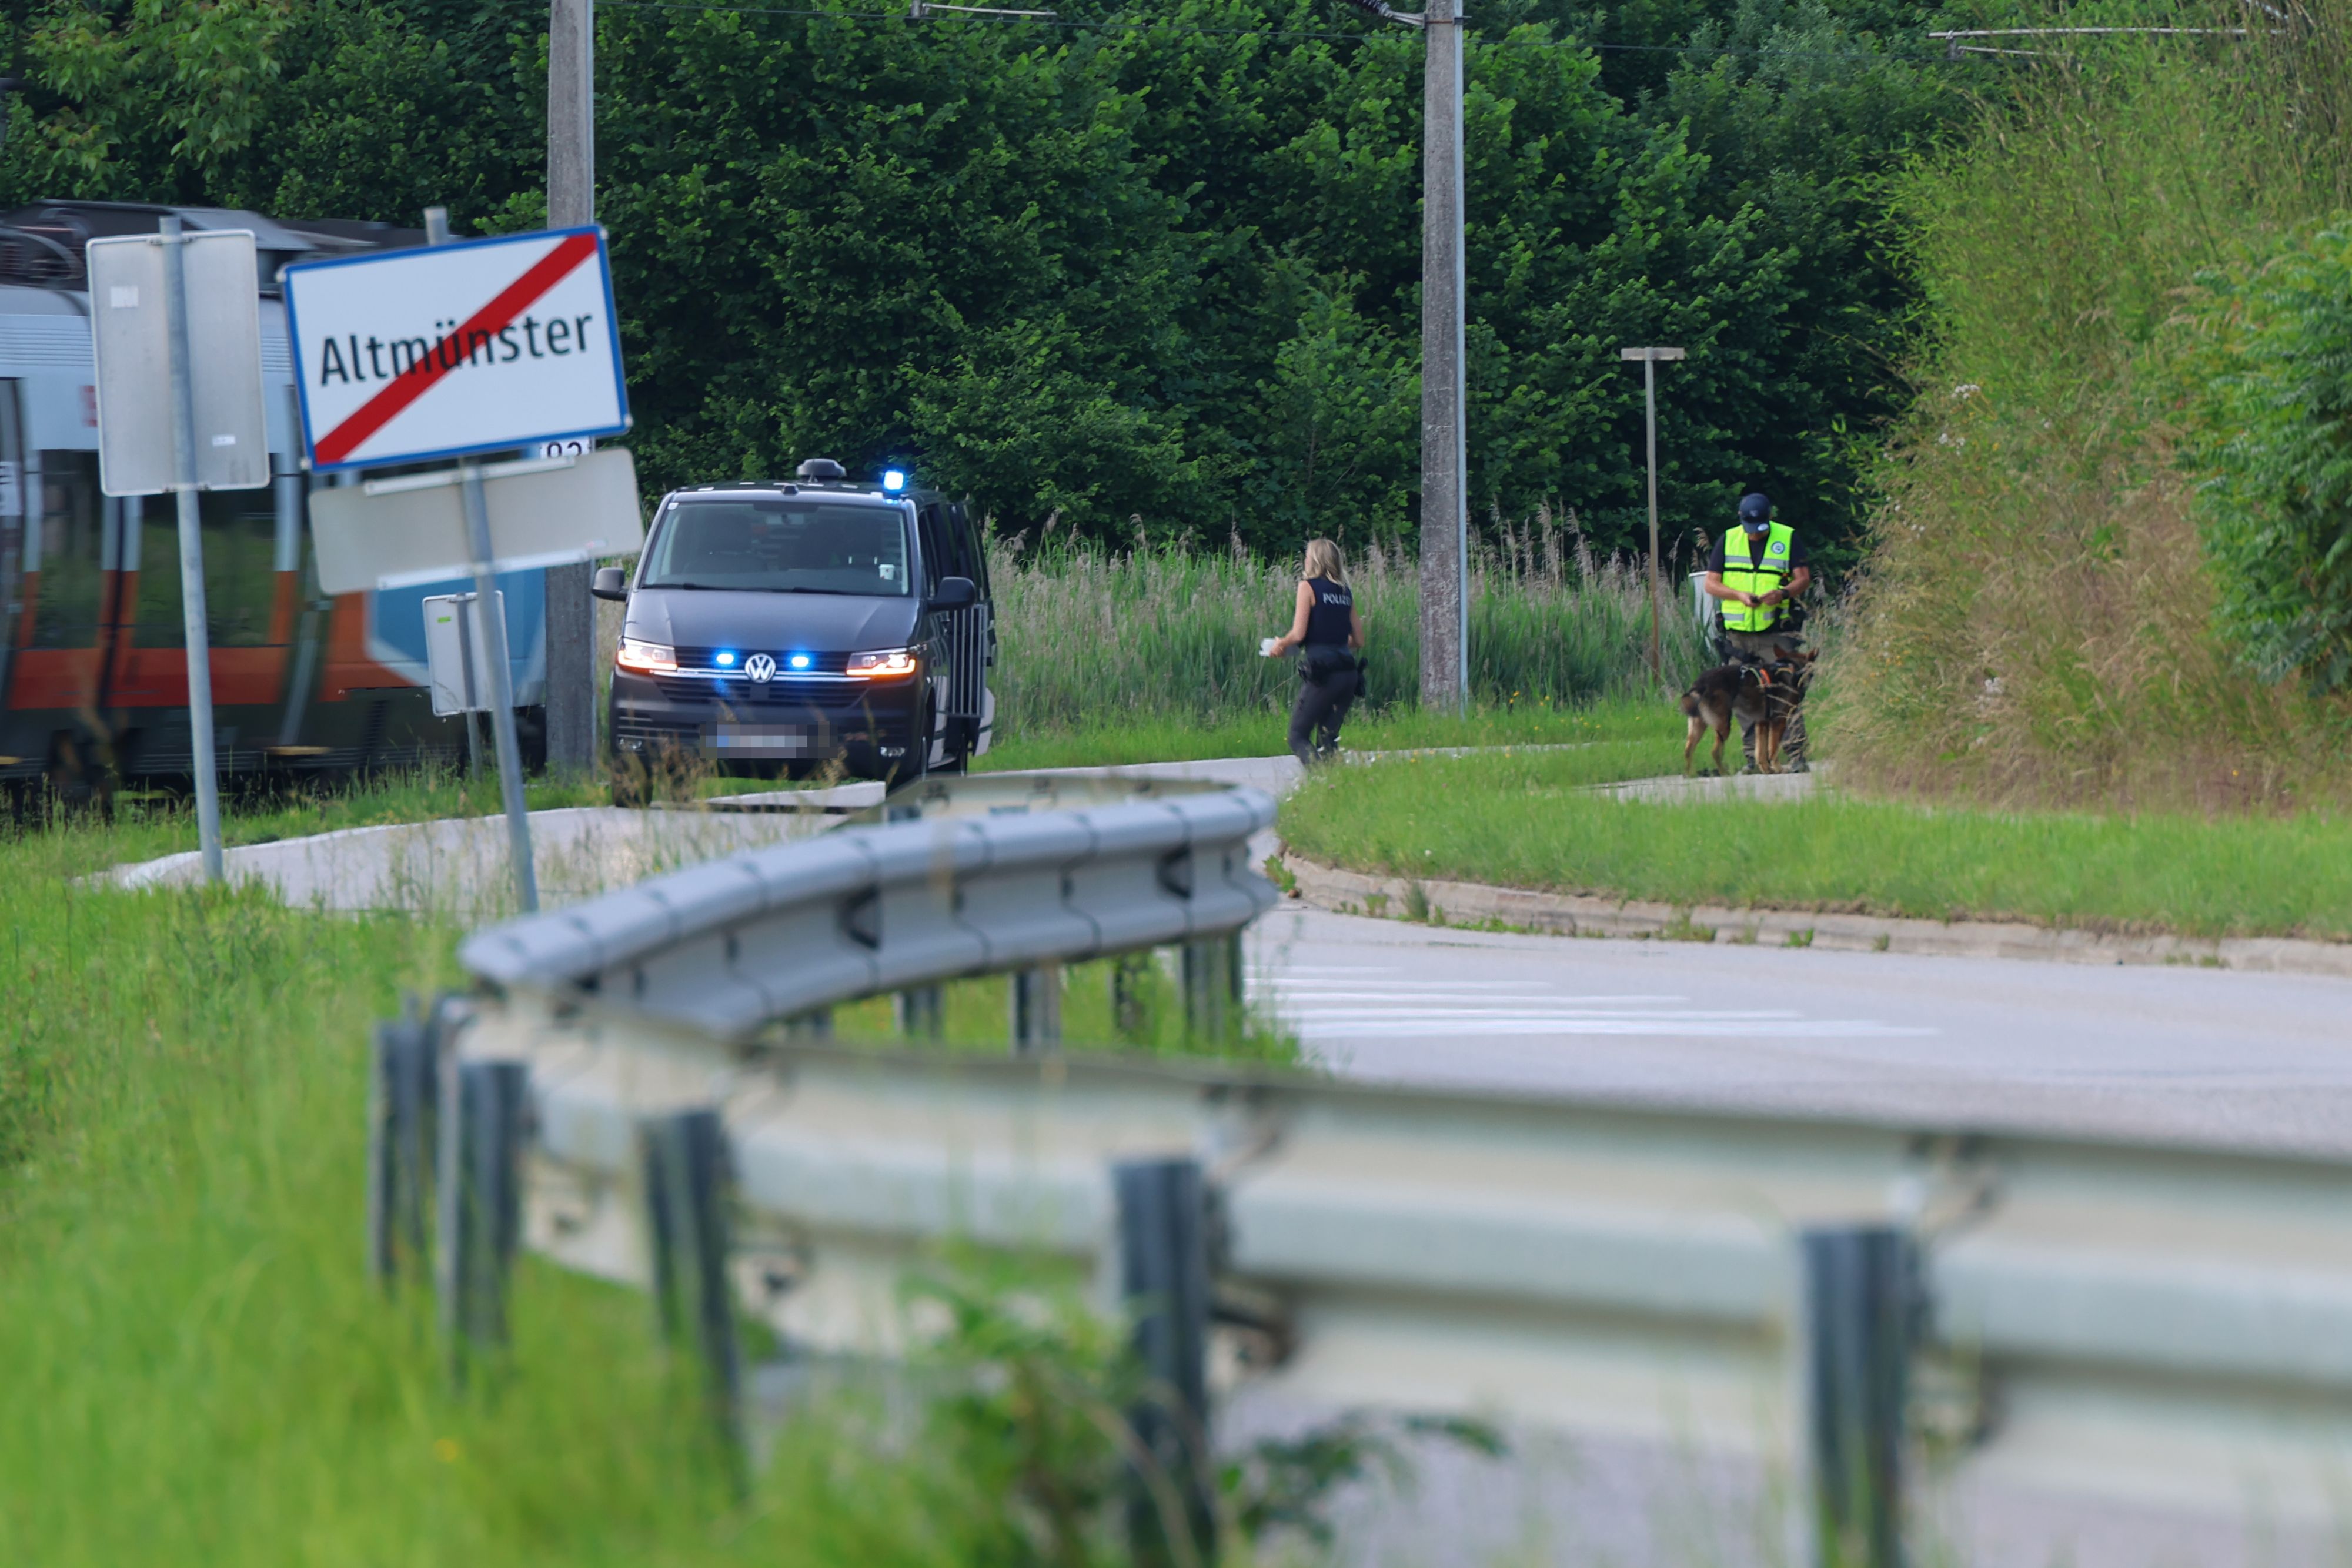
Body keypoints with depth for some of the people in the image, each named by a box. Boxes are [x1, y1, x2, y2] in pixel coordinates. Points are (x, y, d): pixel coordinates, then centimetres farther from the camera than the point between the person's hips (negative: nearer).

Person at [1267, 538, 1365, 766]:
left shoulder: (1309, 586, -1)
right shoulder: (1345, 593, 15)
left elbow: (1298, 634, -9)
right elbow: (1359, 641, 16)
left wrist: (1280, 645, 11)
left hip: (1321, 672, -6)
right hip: (1348, 672, 6)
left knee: (1299, 736, -3)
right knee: (1328, 740, 14)